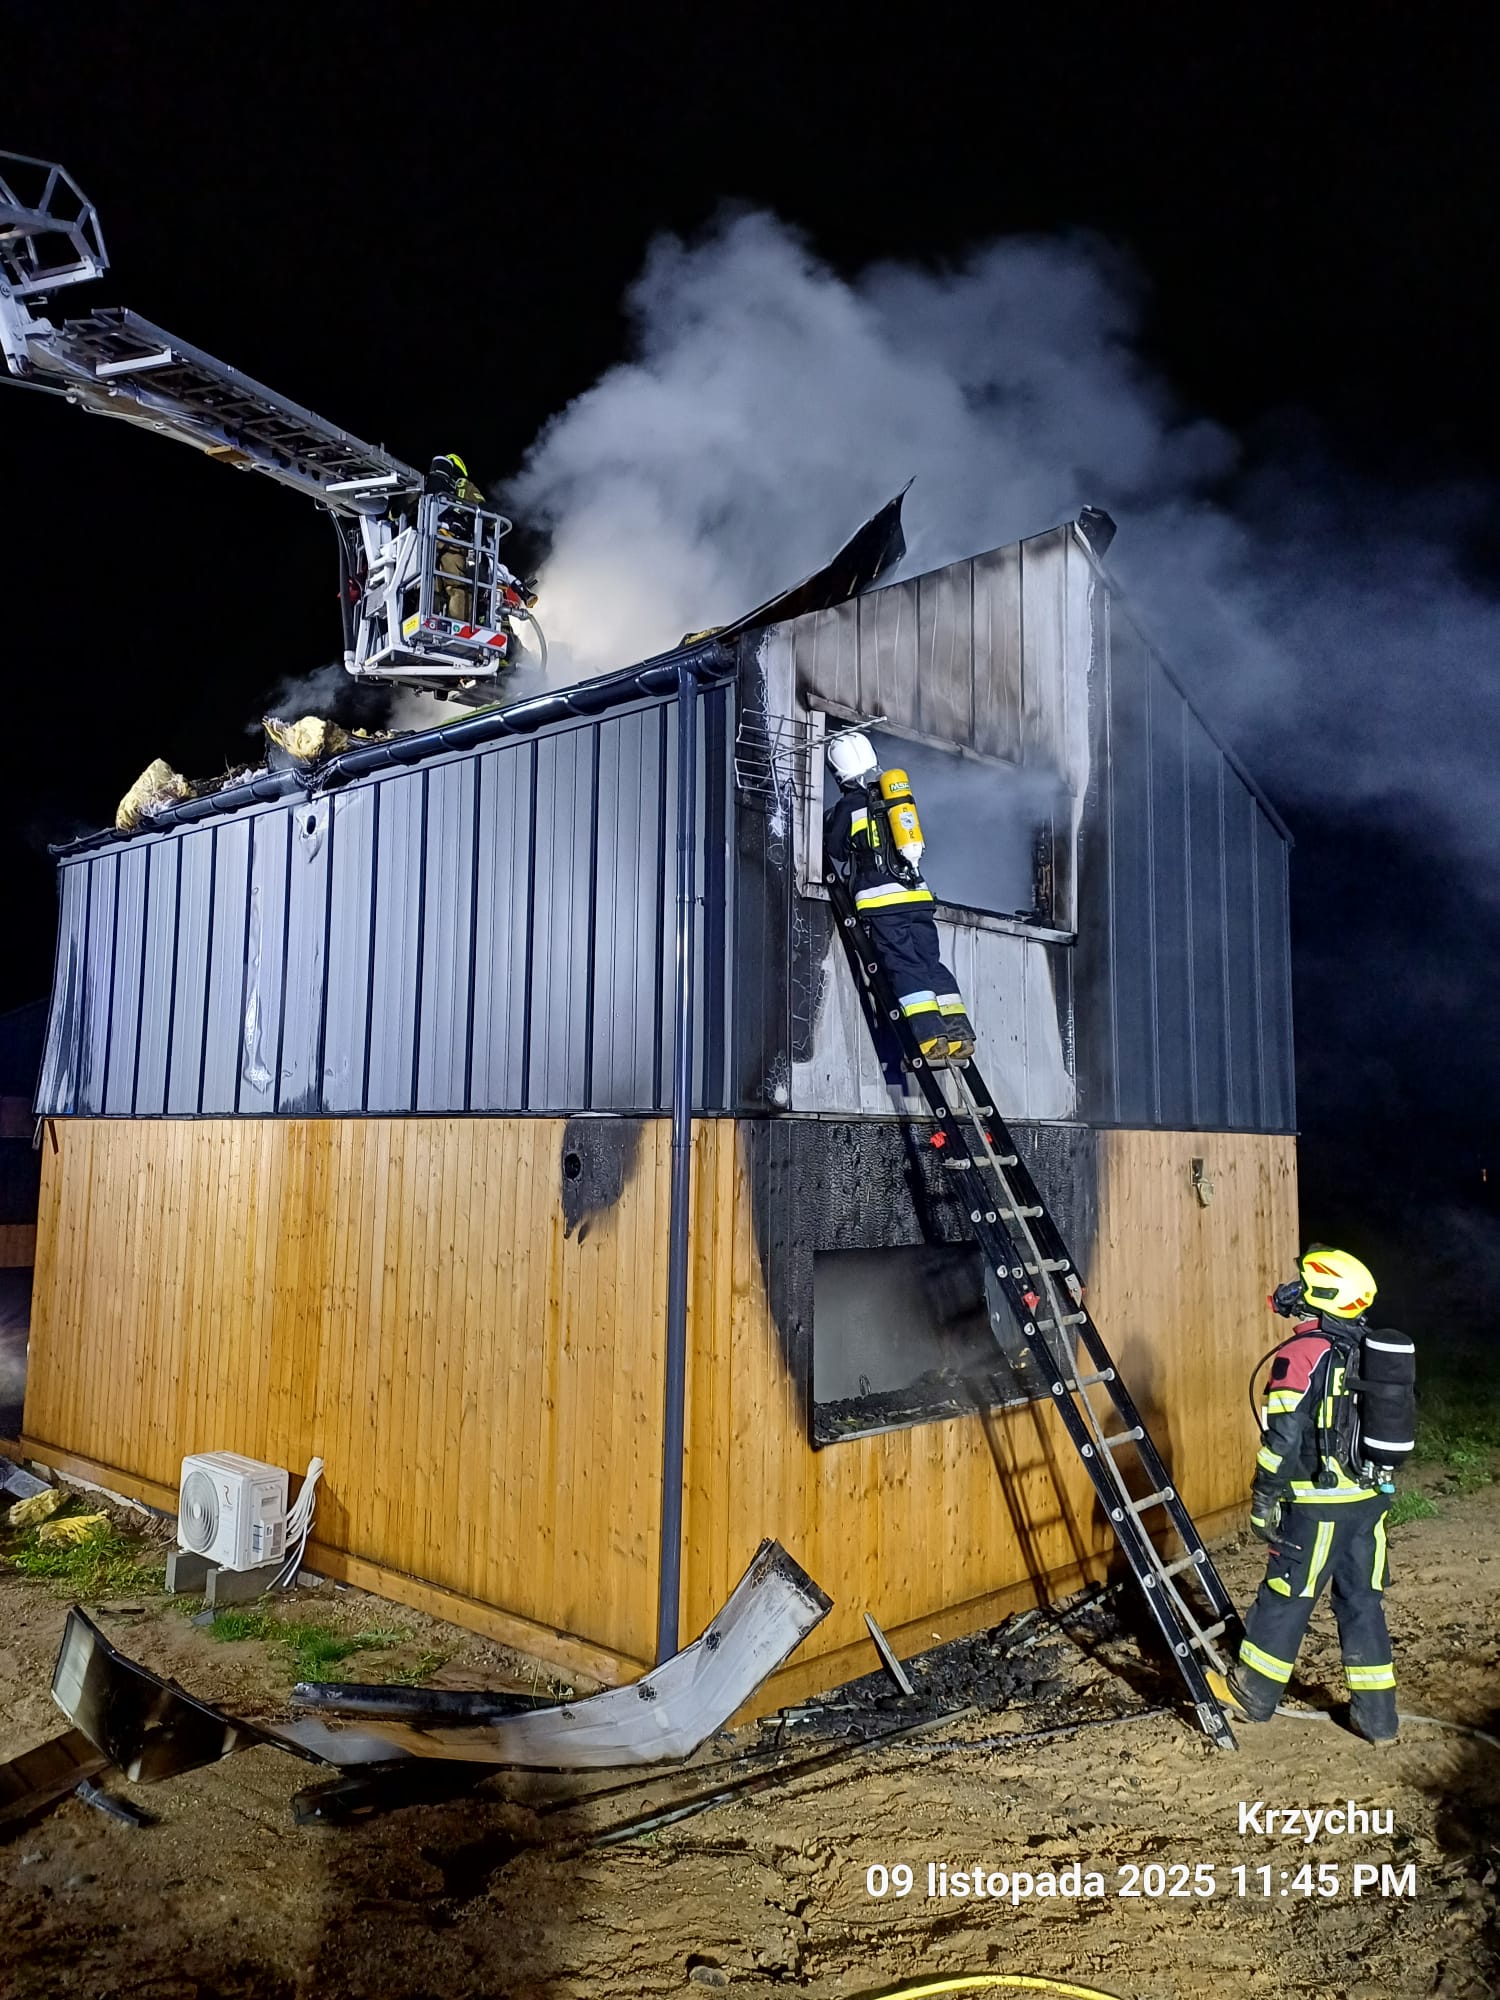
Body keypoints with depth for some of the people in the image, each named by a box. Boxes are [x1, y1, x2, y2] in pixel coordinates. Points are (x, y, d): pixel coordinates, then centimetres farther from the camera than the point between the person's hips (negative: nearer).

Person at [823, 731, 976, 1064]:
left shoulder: (847, 806, -1)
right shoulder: (896, 795, 16)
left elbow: (836, 854, 6)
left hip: (881, 900, -5)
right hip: (917, 895, 5)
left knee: (905, 965, -7)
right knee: (932, 961, 6)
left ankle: (931, 1036, -16)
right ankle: (960, 1035, 0)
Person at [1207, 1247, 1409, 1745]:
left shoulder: (1301, 1354, -17)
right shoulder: (1371, 1353, 8)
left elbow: (1284, 1436, -20)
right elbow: (1385, 1426, 15)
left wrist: (1264, 1498, -11)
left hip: (1320, 1504, -7)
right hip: (1371, 1498, 7)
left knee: (1284, 1598, 6)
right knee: (1362, 1601, 16)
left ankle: (1251, 1695, 20)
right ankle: (1377, 1716, 23)